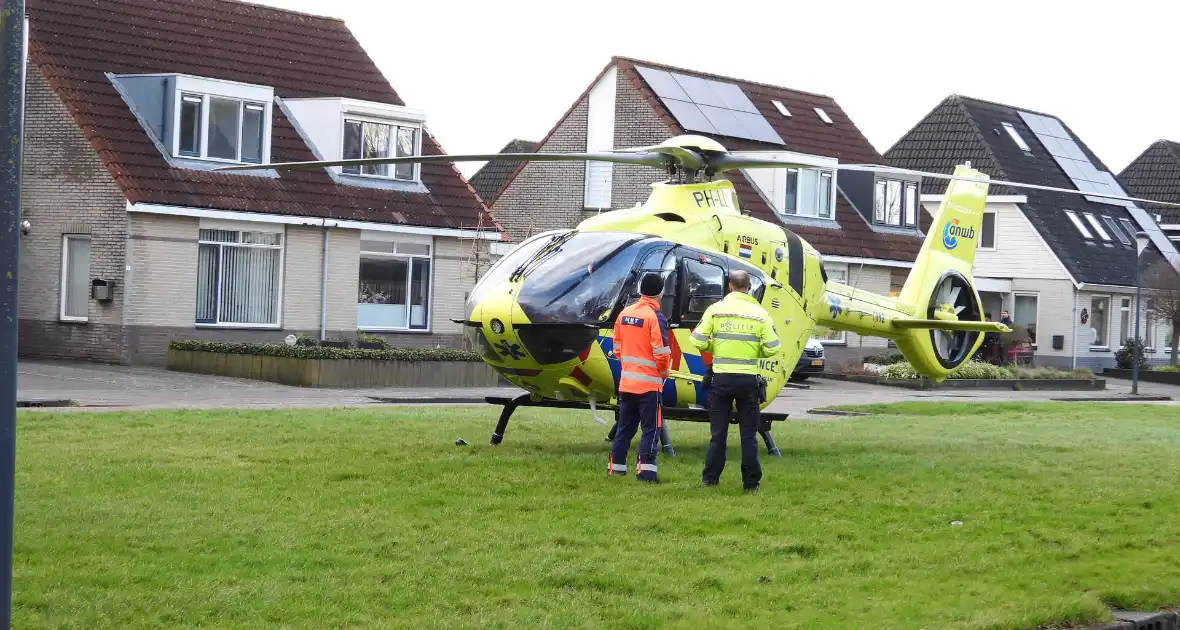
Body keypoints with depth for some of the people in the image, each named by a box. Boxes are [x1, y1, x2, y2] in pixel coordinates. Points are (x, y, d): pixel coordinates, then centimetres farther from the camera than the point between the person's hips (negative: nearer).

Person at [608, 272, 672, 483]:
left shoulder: (624, 314, 7)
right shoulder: (656, 317, -14)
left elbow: (617, 347, 13)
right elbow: (661, 352, -17)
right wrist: (664, 373, 0)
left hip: (626, 382, 6)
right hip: (650, 383, -6)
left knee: (625, 426, 15)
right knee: (651, 428, -2)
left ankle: (616, 466, 19)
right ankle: (646, 470, -8)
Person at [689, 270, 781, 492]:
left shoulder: (715, 309, -3)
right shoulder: (760, 313, -2)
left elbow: (698, 342, -5)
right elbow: (773, 349, -4)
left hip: (721, 378, 0)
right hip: (748, 380, 0)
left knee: (718, 432, 9)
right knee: (749, 433, 7)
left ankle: (711, 478, 12)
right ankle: (751, 481, 8)